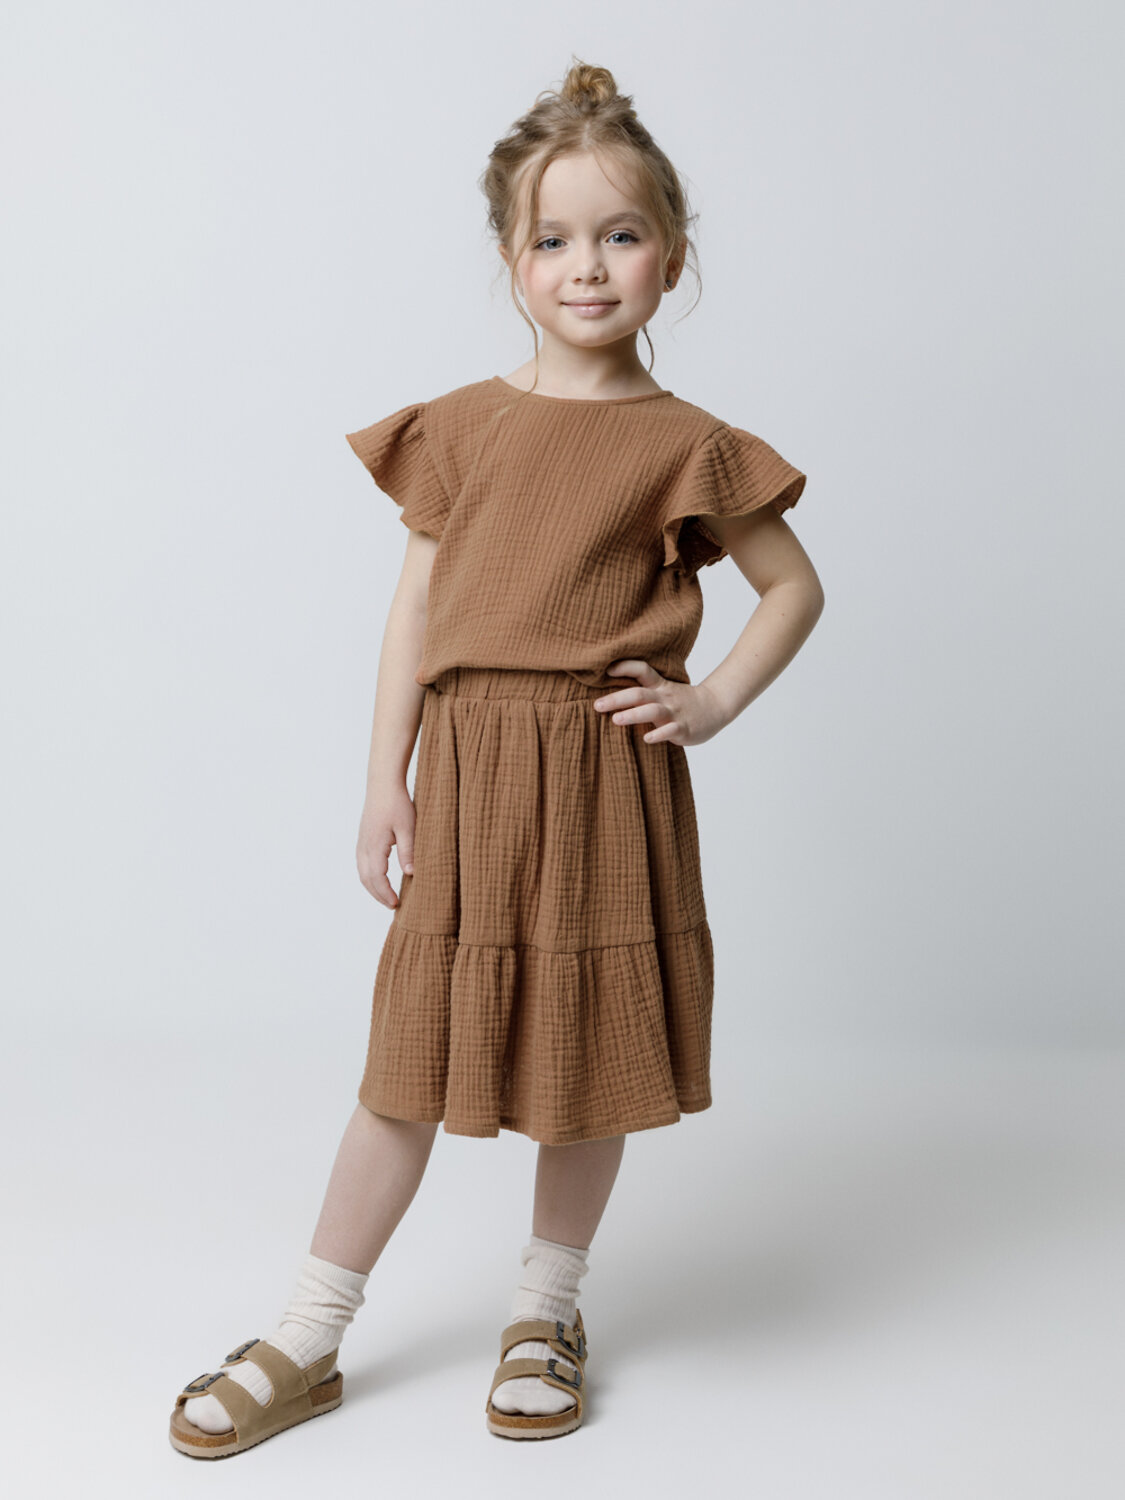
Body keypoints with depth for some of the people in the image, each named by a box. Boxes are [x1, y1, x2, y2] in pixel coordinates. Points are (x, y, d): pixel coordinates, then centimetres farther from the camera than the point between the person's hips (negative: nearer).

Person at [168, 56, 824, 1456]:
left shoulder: (685, 445, 1)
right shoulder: (459, 426, 5)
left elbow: (795, 585, 11)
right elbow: (416, 608, 6)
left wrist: (715, 702, -1)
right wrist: (385, 784, 3)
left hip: (606, 775, -1)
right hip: (468, 772, 1)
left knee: (593, 1050, 9)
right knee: (412, 1055, 6)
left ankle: (546, 1312, 32)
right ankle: (306, 1344, 19)